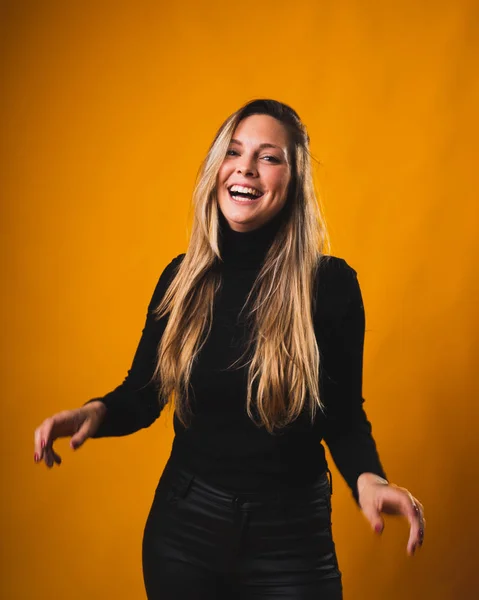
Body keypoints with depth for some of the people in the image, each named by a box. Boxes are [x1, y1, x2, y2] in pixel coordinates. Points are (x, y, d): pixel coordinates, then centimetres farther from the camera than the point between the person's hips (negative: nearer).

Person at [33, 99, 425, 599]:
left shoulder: (331, 283, -11)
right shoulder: (182, 277, -3)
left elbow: (344, 413, -3)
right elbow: (142, 394, 5)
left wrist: (367, 478, -22)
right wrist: (95, 413, -15)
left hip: (290, 538, -2)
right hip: (183, 523, 3)